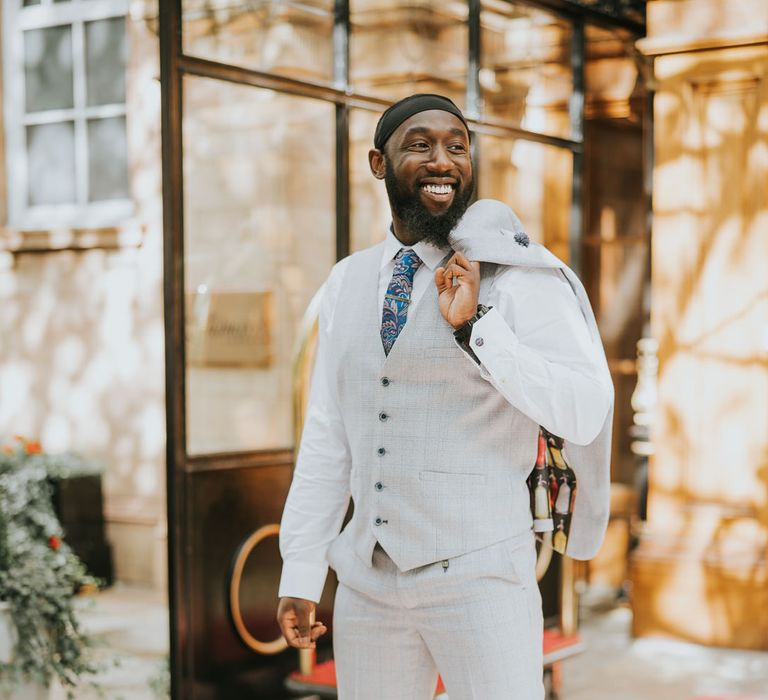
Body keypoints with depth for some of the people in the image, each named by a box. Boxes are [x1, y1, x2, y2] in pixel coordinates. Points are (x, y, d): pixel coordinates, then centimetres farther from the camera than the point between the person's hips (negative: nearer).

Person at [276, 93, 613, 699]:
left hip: (479, 578, -5)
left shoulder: (520, 276, -6)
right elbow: (328, 437, 10)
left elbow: (586, 416, -14)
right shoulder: (347, 284, 9)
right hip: (368, 581, 5)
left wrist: (475, 327, -22)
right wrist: (300, 574, 8)